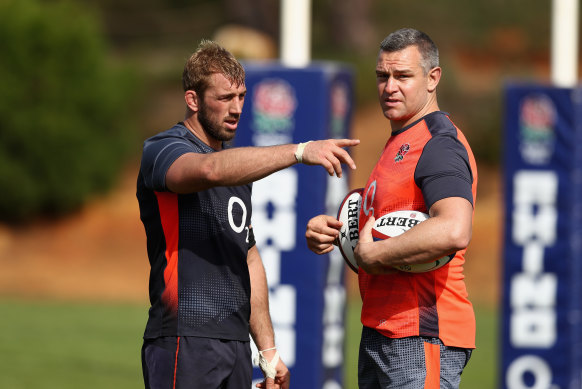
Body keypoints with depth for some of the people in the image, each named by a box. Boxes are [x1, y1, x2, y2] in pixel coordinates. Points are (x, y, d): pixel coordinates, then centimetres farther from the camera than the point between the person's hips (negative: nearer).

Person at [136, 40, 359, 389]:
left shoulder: (238, 165, 22)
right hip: (185, 344, -8)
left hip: (236, 347, 8)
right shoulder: (162, 150, -5)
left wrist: (269, 350, 21)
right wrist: (300, 151, -36)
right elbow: (211, 170, -29)